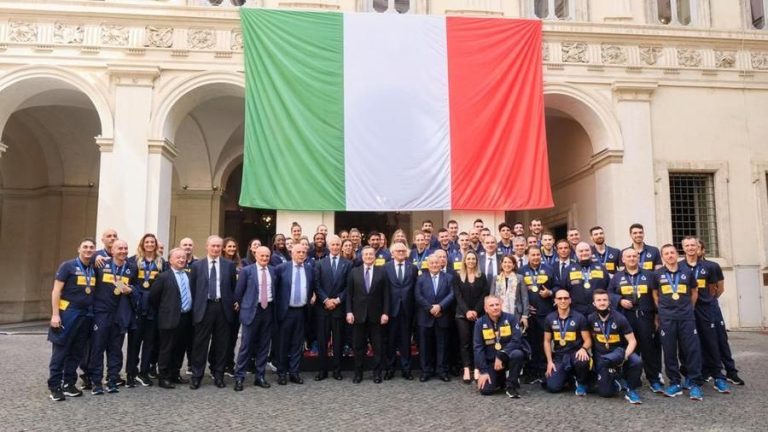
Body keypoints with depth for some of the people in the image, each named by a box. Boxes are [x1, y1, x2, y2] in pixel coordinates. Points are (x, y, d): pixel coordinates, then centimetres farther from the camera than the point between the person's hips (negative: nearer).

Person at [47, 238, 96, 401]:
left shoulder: (94, 270, 11)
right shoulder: (68, 266, -5)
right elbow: (56, 291, -8)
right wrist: (55, 314, -14)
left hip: (85, 316, 6)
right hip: (67, 314, -6)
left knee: (77, 352, 10)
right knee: (60, 351, -1)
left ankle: (68, 384, 20)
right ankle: (54, 386, 5)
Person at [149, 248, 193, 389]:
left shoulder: (189, 276, 12)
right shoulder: (164, 277, -6)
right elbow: (153, 296, -5)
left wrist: (191, 313, 12)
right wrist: (162, 311, 1)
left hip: (186, 318, 6)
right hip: (170, 318, -6)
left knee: (180, 349, 13)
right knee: (166, 349, 0)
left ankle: (175, 374, 25)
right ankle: (163, 378, 8)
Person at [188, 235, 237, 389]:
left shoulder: (229, 265, 6)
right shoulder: (197, 265, 5)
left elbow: (233, 287, 10)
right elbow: (192, 288, 7)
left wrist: (233, 304, 5)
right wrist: (195, 307, 2)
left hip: (223, 307, 1)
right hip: (204, 307, -1)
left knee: (221, 344, 7)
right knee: (200, 343, 2)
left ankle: (218, 375, 17)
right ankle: (196, 376, 11)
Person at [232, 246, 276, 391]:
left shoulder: (273, 270, 7)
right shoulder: (247, 270, -4)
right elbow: (238, 292, 0)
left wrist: (273, 305, 11)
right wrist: (243, 307, 6)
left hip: (268, 310, 4)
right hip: (252, 310, -4)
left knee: (264, 345, 9)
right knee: (246, 345, -2)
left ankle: (259, 376, 19)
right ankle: (239, 377, 7)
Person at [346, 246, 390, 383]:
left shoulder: (381, 273, 2)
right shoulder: (354, 272, 4)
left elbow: (385, 295, 0)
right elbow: (349, 294, 3)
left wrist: (385, 313, -6)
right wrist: (349, 312, -5)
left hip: (376, 315, 0)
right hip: (359, 314, 1)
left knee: (377, 346, 5)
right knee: (358, 346, 7)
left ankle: (377, 373, 16)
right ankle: (358, 373, 18)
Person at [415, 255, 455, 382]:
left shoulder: (448, 278, 8)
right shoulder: (421, 278, 8)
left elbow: (451, 294, -4)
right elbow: (418, 296, -3)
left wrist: (440, 306, -16)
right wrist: (430, 308, -12)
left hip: (442, 317, 0)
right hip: (425, 317, 0)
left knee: (442, 345, 4)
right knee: (425, 345, 4)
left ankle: (442, 370, 12)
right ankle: (426, 370, 12)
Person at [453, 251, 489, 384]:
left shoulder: (482, 276, 8)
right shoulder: (458, 276, 5)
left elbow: (484, 295, 1)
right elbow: (458, 296, -2)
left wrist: (476, 311, -11)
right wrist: (466, 311, -13)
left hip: (478, 314, 1)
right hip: (462, 314, -1)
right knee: (465, 342, -3)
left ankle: (476, 369, 2)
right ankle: (466, 370, -4)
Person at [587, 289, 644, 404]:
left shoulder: (619, 318, -11)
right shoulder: (591, 319, -5)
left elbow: (632, 341, -12)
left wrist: (625, 357, -26)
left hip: (619, 352, -1)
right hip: (602, 357, 1)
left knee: (637, 362, -35)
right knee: (605, 392, -13)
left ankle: (631, 390, -11)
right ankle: (620, 382, 19)